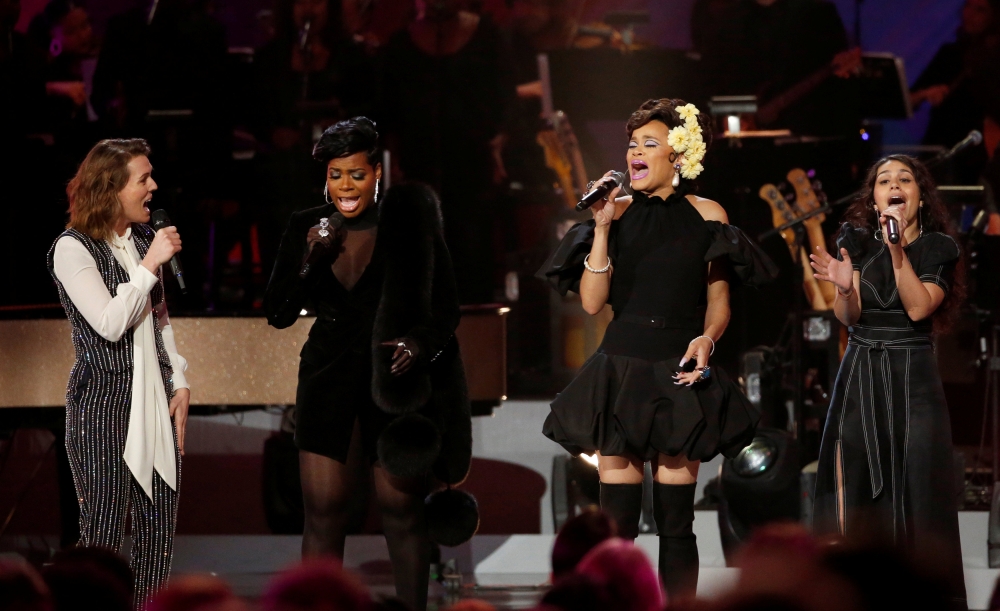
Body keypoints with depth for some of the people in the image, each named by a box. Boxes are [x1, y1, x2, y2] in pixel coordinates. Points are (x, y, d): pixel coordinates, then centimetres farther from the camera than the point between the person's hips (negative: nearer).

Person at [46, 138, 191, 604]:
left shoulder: (143, 240, 14)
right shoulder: (73, 249, -8)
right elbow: (110, 324, -17)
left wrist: (180, 384, 12)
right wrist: (150, 265, -16)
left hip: (155, 402, 7)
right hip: (103, 404, -7)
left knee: (160, 529, 3)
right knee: (103, 531, -5)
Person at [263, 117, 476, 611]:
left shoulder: (410, 223, -3)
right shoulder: (307, 228, 7)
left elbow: (446, 307, -2)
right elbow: (278, 313, 3)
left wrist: (422, 342, -22)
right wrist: (310, 256, -11)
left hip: (399, 382, -3)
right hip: (331, 380, 3)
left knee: (402, 507, -2)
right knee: (322, 509, -4)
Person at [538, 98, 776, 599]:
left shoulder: (706, 216, 4)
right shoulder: (617, 215, 6)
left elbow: (718, 304, 6)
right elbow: (592, 302, -2)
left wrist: (706, 338, -14)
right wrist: (602, 229, -7)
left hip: (679, 373, -1)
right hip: (621, 368, 1)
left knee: (675, 519, -1)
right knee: (617, 516, -3)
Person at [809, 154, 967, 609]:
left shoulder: (937, 248, 2)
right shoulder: (857, 241, 5)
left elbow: (919, 308, -12)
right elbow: (849, 317, -4)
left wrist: (898, 249, -19)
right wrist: (845, 288, -25)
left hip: (914, 379, -1)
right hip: (860, 377, 1)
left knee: (916, 488, -7)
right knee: (857, 490, -3)